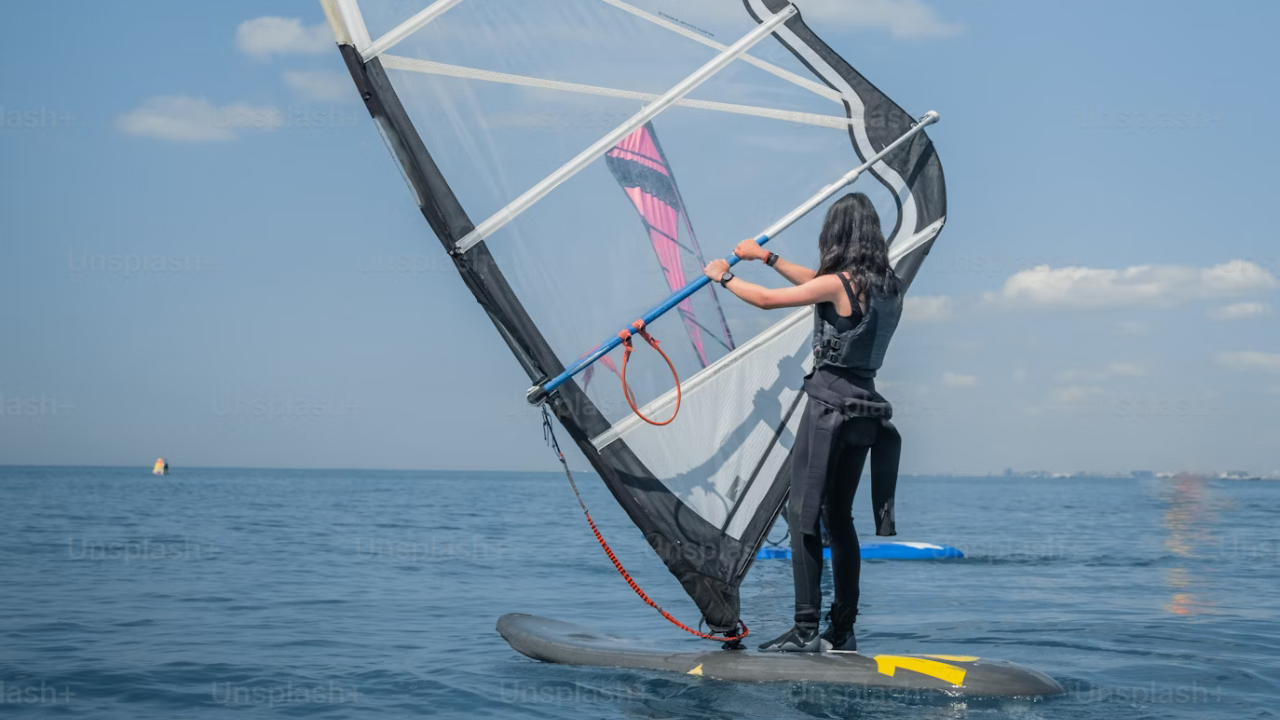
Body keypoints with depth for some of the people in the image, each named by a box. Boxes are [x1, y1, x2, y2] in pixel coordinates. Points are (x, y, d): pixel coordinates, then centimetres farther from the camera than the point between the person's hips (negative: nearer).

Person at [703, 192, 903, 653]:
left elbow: (765, 300, -6)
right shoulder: (887, 287, 8)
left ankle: (806, 630, -5)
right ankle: (842, 631, 17)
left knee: (803, 514, -3)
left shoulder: (839, 283, -14)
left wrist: (723, 276, 11)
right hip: (864, 409, 8)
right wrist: (767, 258, 31)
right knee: (839, 517, 13)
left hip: (829, 405, -8)